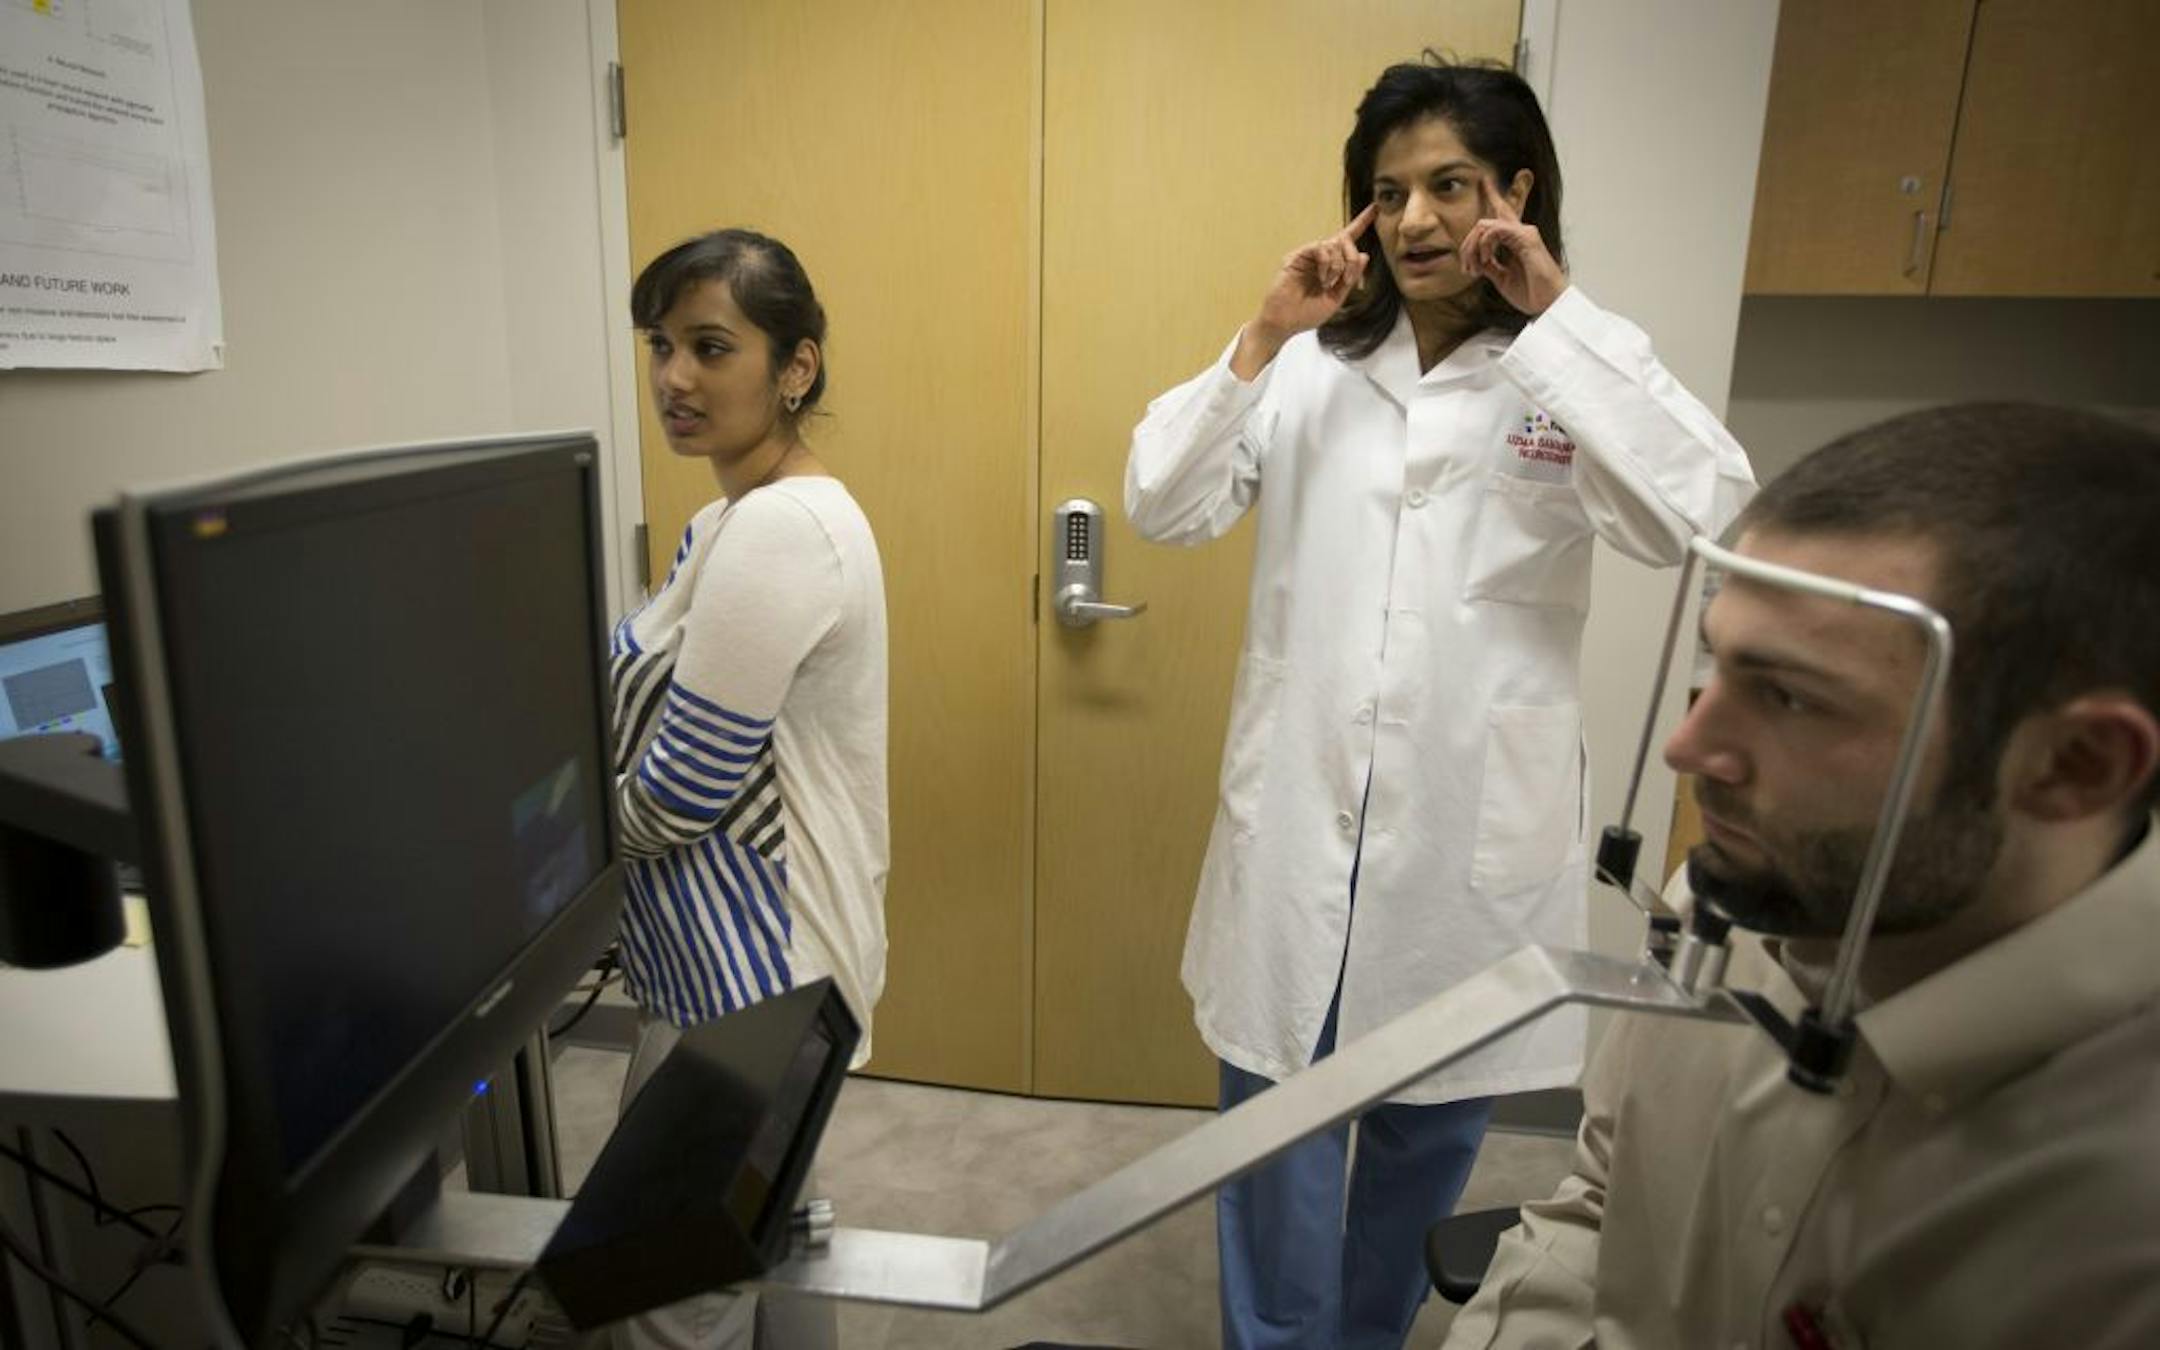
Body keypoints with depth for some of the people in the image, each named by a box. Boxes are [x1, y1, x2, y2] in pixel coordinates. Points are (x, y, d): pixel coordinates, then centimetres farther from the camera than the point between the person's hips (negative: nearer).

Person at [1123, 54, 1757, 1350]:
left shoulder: (1575, 376, -3)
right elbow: (1164, 506, -5)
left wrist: (1560, 317, -17)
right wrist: (1264, 335, -12)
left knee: (1430, 1132, 21)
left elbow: (1707, 517, -20)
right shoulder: (1314, 370, 2)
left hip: (1473, 830, 0)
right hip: (1299, 816, 1)